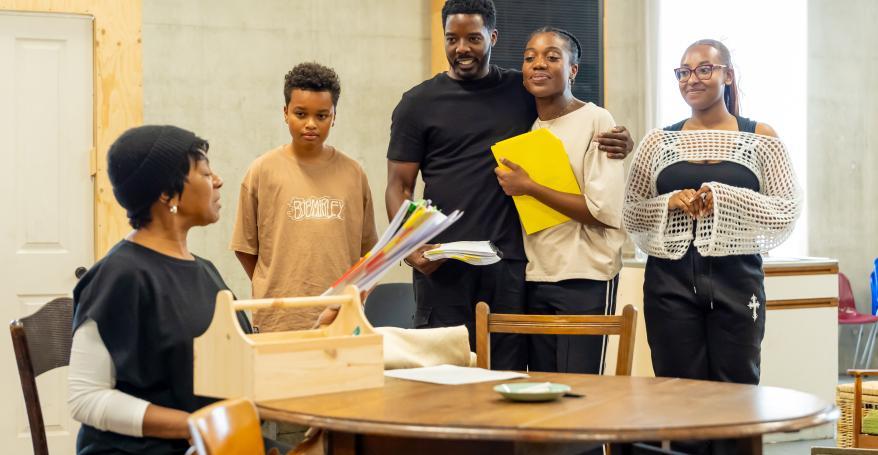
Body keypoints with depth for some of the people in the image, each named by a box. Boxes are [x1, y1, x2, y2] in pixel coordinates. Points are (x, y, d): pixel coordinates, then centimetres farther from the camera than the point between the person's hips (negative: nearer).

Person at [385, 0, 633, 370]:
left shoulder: (523, 93, 11)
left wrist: (619, 141, -3)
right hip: (442, 264, -2)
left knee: (509, 373, 3)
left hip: (509, 264, 2)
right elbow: (399, 186, 4)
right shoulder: (418, 104, 6)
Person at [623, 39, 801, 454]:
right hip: (670, 280, 2)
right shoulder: (658, 143, 9)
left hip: (736, 279, -1)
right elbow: (630, 215, 9)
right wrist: (670, 202, -9)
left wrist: (725, 198, -14)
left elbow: (787, 212, -2)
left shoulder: (761, 139, 4)